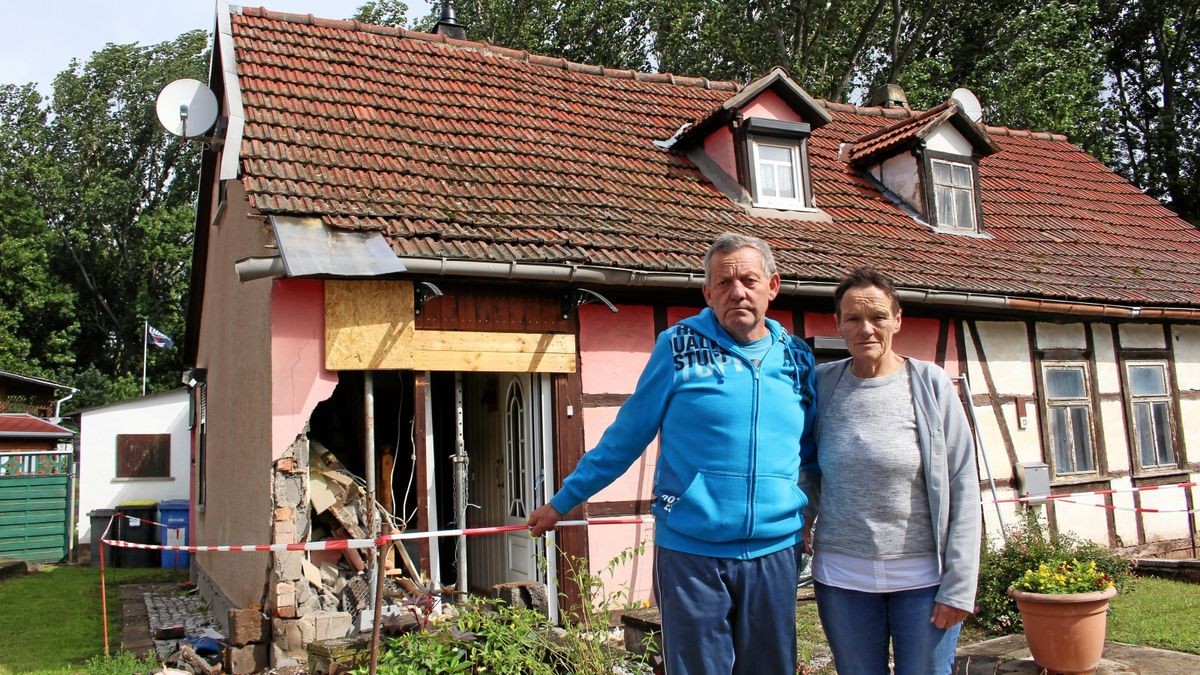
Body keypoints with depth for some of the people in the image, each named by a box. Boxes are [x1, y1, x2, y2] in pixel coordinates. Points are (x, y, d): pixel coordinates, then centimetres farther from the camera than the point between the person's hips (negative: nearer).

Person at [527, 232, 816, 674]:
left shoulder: (797, 359, 6)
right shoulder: (678, 346, -5)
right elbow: (627, 435, 1)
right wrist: (562, 502, 4)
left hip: (774, 553, 4)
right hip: (690, 552, -3)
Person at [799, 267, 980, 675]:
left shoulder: (929, 384, -6)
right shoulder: (822, 382, 0)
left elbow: (962, 486, -5)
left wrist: (958, 585, -8)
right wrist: (801, 519, -5)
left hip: (923, 576, -2)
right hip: (841, 577, 2)